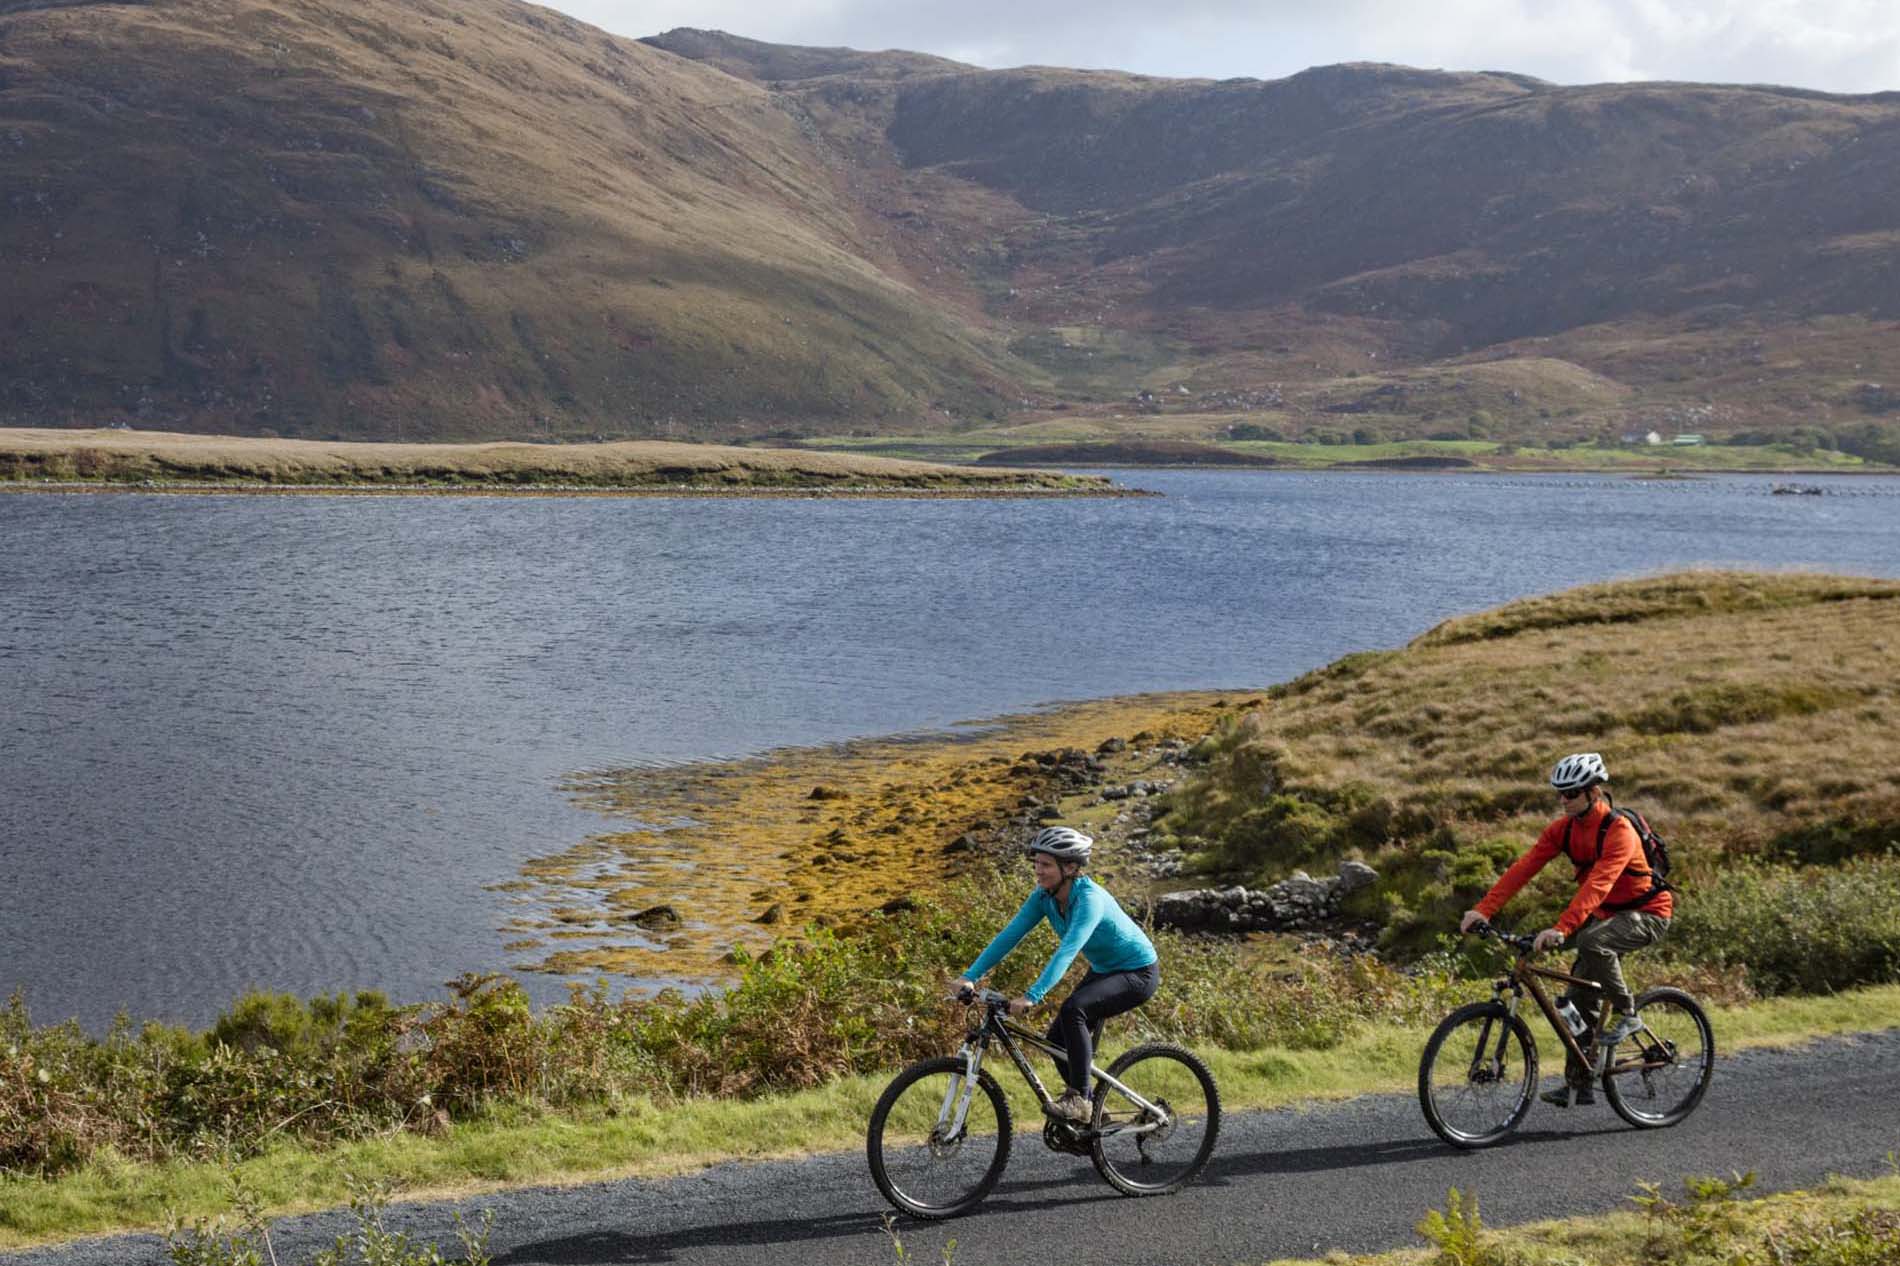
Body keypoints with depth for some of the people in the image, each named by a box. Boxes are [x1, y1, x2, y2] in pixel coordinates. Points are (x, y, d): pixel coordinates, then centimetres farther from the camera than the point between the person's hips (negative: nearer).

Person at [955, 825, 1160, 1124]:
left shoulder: (1090, 898, -32)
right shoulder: (1045, 896, -9)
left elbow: (1067, 951, -43)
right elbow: (1009, 935, -13)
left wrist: (1032, 996, -52)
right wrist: (970, 976, -23)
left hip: (1138, 973, -8)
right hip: (1104, 970, 8)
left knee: (1072, 1010, -31)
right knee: (1057, 1039, 0)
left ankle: (1078, 1100, -23)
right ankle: (1091, 1112, 18)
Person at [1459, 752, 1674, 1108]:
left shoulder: (1619, 831, -27)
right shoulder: (1564, 828, -5)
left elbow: (1597, 885, -39)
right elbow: (1524, 867, -13)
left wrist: (1561, 929, -50)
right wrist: (1484, 910, -24)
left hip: (1648, 912, -7)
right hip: (1607, 914, 8)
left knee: (1592, 941, -35)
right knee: (1577, 999, 0)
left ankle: (1627, 1014, -14)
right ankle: (1579, 1085, 10)